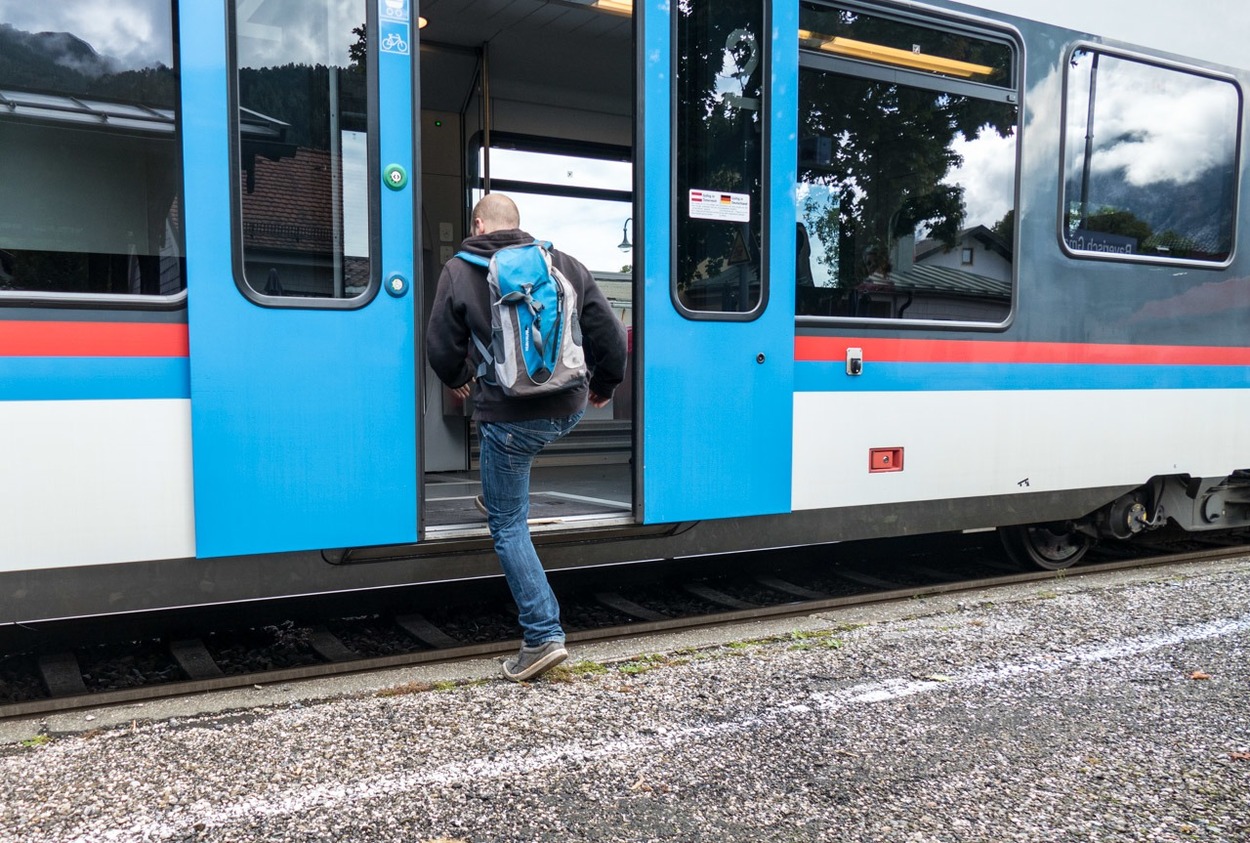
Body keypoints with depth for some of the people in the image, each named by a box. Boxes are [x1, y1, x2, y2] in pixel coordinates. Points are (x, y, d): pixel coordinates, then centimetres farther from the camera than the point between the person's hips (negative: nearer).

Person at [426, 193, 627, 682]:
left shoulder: (459, 272, -4)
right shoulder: (565, 264, 3)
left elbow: (442, 348, 2)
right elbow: (610, 335, 3)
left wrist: (458, 380, 24)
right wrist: (603, 386, 21)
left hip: (509, 419, -4)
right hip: (569, 410, 4)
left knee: (508, 527, 7)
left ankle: (543, 637, 3)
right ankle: (497, 499, 55)